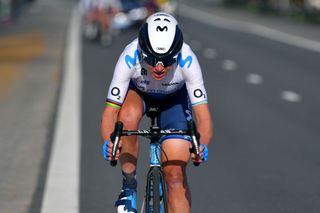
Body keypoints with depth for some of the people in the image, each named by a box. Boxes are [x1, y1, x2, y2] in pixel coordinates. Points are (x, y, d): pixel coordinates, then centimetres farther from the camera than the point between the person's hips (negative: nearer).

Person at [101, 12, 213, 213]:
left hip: (174, 97, 0)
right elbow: (110, 112, -36)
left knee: (176, 175, -9)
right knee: (128, 118, -36)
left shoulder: (187, 61, -38)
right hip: (136, 91, 0)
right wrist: (108, 142, -56)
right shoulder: (130, 58, -38)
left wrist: (202, 146, -57)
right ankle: (129, 188, -16)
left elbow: (203, 117, -36)